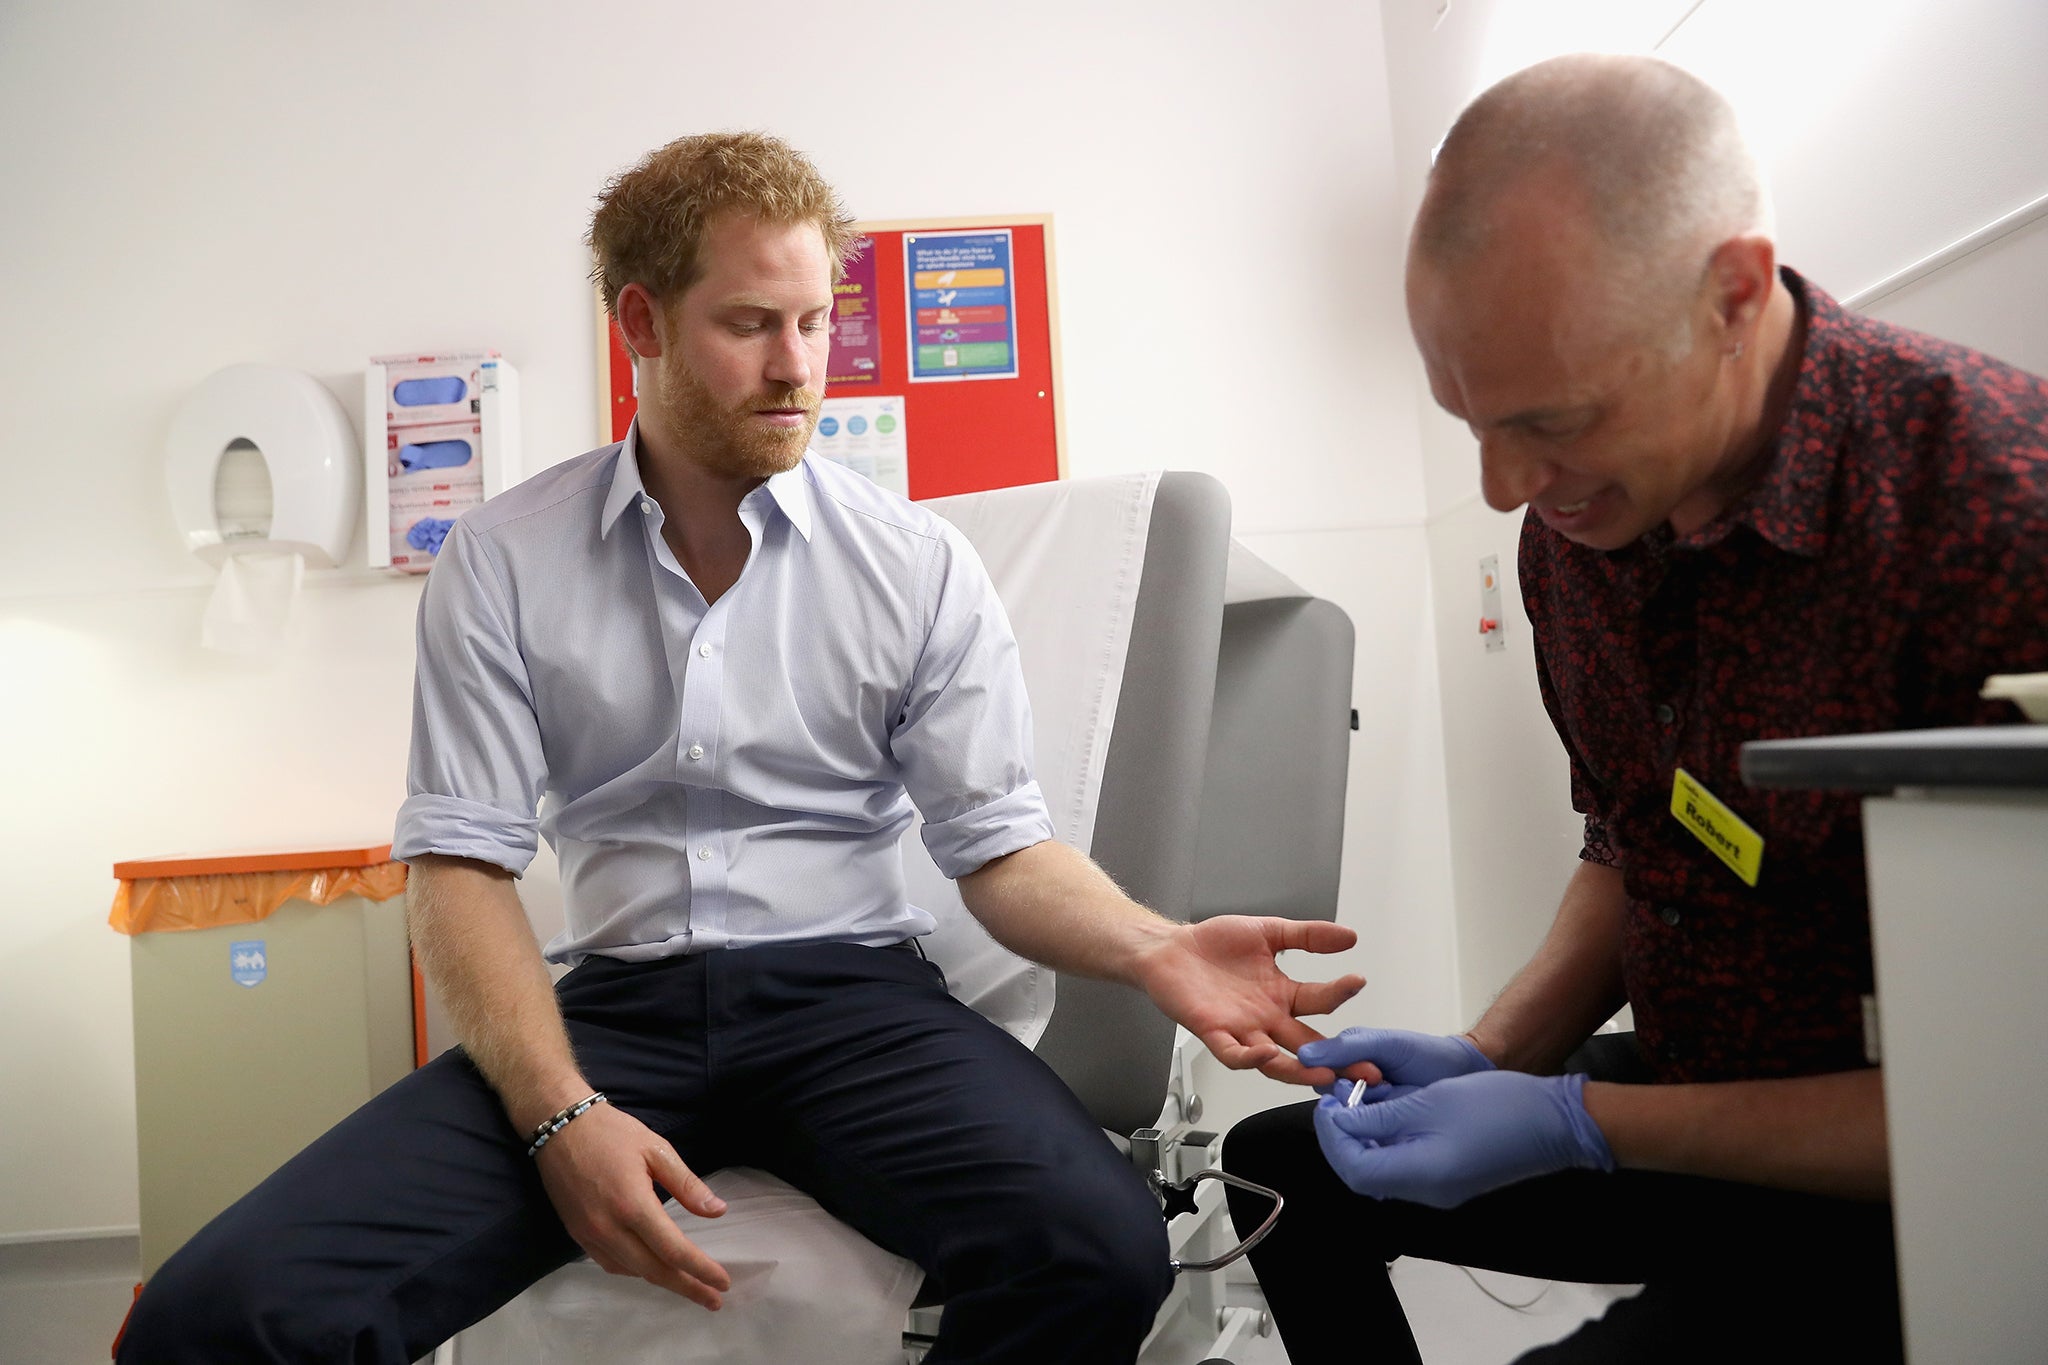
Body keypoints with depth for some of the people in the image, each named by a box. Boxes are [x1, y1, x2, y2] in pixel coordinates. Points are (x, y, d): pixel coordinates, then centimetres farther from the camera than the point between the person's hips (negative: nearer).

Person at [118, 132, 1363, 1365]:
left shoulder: (921, 565, 2)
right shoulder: (503, 561, 4)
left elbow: (1001, 846, 1)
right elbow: (462, 860, -1)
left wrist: (1153, 950, -20)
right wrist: (562, 1114, -16)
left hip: (851, 990, 0)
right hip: (613, 1000, 1)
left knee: (1099, 1250, -29)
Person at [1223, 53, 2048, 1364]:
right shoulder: (1578, 516, -3)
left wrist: (1575, 1124, -23)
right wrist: (1494, 1053, -4)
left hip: (1885, 1194, -7)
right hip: (1682, 1098, 7)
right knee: (1273, 1171, 12)